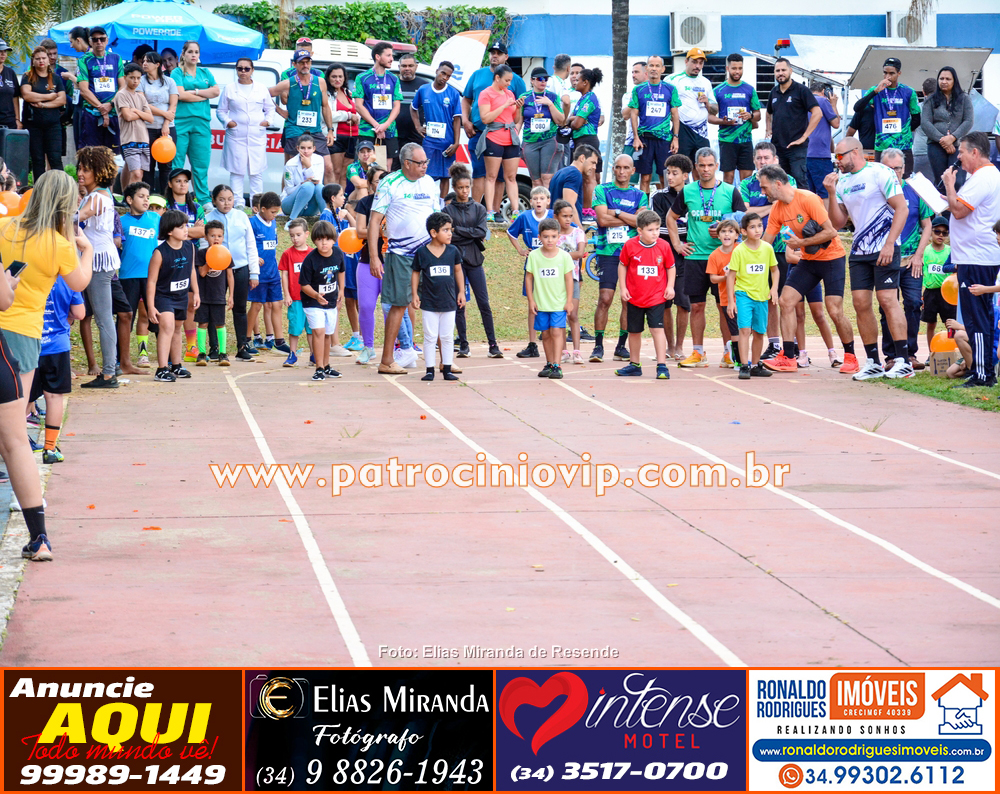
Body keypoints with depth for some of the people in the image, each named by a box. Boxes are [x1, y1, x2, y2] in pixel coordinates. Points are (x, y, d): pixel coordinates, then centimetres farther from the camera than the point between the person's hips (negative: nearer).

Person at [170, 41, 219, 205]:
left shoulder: (205, 73, 19)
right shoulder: (177, 73, 5)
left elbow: (216, 91, 6)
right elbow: (180, 95, -9)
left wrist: (195, 92, -4)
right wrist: (204, 95, -2)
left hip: (201, 122, 4)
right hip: (180, 122, -4)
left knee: (201, 163, 2)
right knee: (176, 162, -4)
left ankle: (203, 199, 6)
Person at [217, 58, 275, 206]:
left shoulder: (262, 90, 13)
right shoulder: (229, 89, 10)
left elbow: (270, 108, 19)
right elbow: (220, 110, 12)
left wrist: (268, 121, 1)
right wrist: (227, 121, -5)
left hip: (257, 137, 1)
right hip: (236, 137, -1)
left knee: (257, 172, 0)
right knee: (237, 172, -2)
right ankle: (238, 203, 1)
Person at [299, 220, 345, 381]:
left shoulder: (337, 254, -6)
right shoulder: (310, 259, -22)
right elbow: (304, 284, -18)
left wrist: (341, 290, 17)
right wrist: (316, 295, -33)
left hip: (331, 301, 5)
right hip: (312, 302, -5)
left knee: (327, 334, 15)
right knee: (319, 331, -19)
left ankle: (326, 366, 30)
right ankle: (319, 368, -14)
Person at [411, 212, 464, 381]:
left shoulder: (453, 251, 0)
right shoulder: (421, 252, -7)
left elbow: (458, 271, 12)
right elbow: (416, 273, 2)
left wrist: (461, 292, 9)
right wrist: (415, 294, -2)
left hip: (449, 302, 2)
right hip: (429, 302, -2)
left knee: (447, 337, 8)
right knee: (430, 337, 3)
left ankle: (447, 369, 15)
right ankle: (430, 370, 9)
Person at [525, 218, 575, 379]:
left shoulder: (564, 256, -5)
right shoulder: (534, 256, -2)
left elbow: (569, 279, -1)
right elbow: (528, 278, 3)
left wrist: (569, 301, -2)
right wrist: (531, 300, 1)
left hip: (559, 303, -2)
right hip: (541, 303, 2)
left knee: (556, 331, -11)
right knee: (545, 334, 9)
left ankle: (557, 366, -13)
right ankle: (549, 364, 21)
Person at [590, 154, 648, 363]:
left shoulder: (640, 195, 12)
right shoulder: (602, 190, 5)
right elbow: (603, 219, -8)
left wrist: (616, 213, -8)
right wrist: (630, 218, -4)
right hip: (608, 252, -3)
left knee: (629, 301, 2)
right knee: (605, 299, -10)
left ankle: (621, 346, 10)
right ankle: (598, 346, -6)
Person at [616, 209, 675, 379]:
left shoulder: (663, 246, -4)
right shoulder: (630, 246, -7)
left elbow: (670, 267, 8)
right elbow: (622, 266, 5)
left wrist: (670, 286, -2)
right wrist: (623, 288, 0)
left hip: (656, 298, -1)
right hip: (635, 298, 1)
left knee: (657, 329, -12)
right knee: (634, 331, 13)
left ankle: (661, 366, -10)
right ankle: (634, 364, 29)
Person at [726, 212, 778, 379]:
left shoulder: (767, 248, 1)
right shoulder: (739, 251, -9)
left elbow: (774, 270, 15)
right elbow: (731, 276, -5)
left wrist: (774, 288, 0)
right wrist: (731, 301, -8)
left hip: (762, 296, 4)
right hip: (744, 294, -4)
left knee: (759, 332, 10)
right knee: (745, 329, -15)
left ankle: (755, 365, 24)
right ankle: (744, 366, -16)